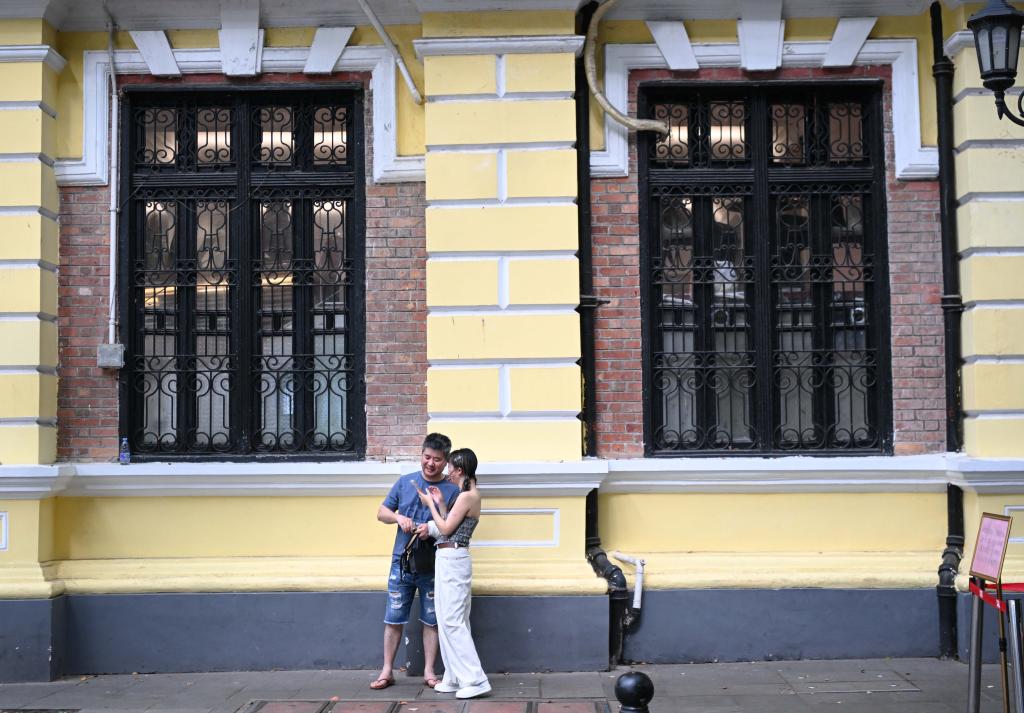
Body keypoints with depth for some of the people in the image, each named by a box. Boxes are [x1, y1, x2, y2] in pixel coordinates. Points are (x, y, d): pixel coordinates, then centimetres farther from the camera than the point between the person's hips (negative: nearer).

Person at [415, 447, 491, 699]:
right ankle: (456, 678, 16)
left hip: (452, 559, -10)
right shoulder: (469, 494, 15)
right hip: (450, 559, 10)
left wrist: (430, 504, -3)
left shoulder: (467, 496, -15)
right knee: (449, 620, 12)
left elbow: (446, 529, -12)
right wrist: (440, 503, 12)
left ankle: (475, 680, -8)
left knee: (452, 621, -9)